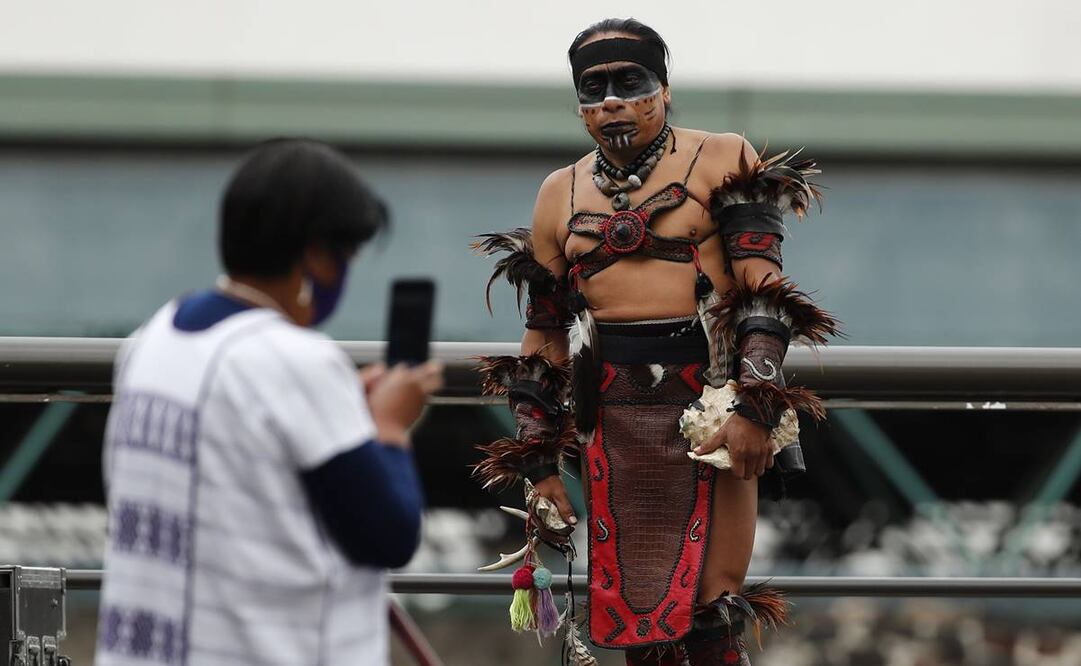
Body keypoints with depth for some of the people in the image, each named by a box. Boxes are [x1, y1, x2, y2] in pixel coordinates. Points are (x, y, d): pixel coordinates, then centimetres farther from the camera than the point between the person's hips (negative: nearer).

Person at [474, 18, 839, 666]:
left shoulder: (720, 161, 3)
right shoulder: (561, 194, 15)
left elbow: (763, 287, -6)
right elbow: (543, 341, 18)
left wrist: (753, 407, -18)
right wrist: (539, 468, 11)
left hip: (712, 394, -4)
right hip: (613, 413, 4)